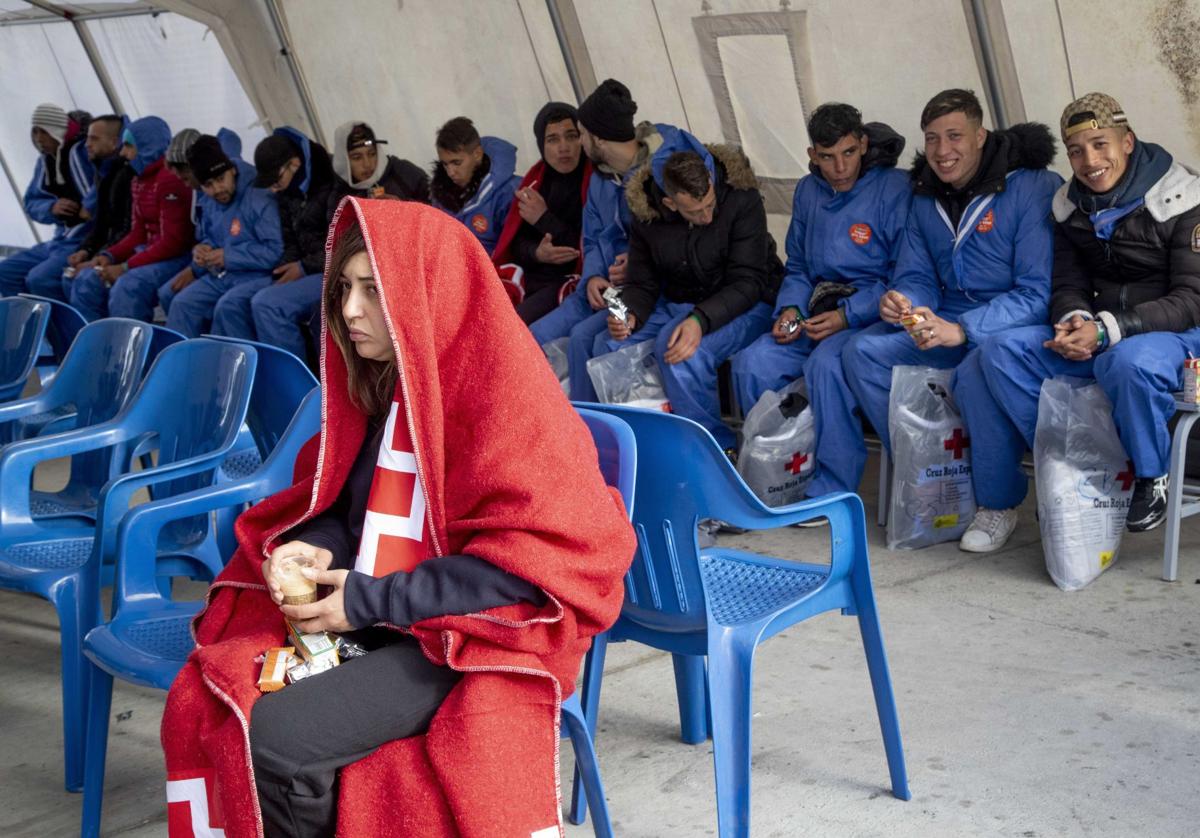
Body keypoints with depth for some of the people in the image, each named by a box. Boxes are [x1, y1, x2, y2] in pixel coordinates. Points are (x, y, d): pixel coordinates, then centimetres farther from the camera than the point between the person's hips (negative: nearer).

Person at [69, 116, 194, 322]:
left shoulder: (170, 179, -16)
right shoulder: (138, 182, 14)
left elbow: (173, 243, -19)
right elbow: (138, 234, 16)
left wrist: (125, 267, -18)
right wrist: (109, 255, -2)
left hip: (177, 257, -10)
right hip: (149, 253, 10)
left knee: (126, 288, -32)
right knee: (86, 282, -3)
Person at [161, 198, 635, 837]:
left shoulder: (504, 396, -17)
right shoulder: (378, 379, 7)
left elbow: (530, 564, -20)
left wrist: (372, 602, -19)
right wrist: (319, 550, -5)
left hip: (465, 639, -7)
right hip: (370, 619, 7)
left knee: (277, 738, -25)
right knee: (199, 705, -12)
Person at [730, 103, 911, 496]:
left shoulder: (894, 189, -7)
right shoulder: (808, 191, 13)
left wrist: (848, 316, -19)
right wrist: (790, 310, 0)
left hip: (872, 314, -6)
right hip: (819, 312, 6)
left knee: (826, 364, -35)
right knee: (751, 363, -18)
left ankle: (833, 492, -23)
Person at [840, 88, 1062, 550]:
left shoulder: (1032, 188, -15)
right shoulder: (926, 197, 8)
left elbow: (1039, 292, -21)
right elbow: (917, 277, 12)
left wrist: (961, 330, -32)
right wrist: (899, 303, -15)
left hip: (1017, 326, -7)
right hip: (948, 325, 7)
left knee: (977, 369, -37)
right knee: (862, 351, -11)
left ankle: (996, 506, -14)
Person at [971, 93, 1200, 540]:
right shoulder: (1070, 205, 5)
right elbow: (1067, 284, 8)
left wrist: (1105, 330, -28)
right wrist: (1076, 319, -18)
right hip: (1096, 330, 6)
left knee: (1130, 362, -41)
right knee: (1002, 351, -15)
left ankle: (1152, 478, -14)